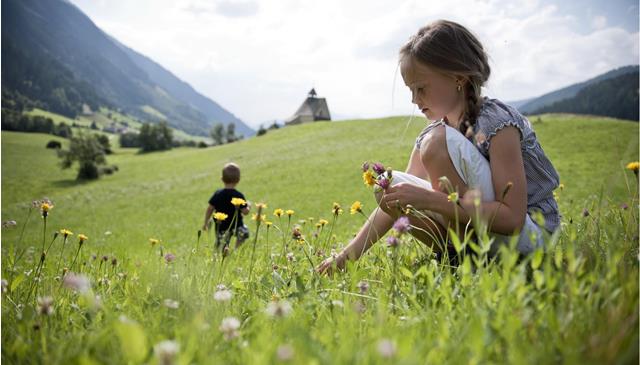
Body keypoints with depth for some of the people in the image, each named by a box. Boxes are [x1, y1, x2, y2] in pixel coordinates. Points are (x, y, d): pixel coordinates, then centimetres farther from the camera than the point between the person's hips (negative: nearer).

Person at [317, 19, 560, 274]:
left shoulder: (497, 122, -19)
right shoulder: (432, 133, 3)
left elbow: (512, 218, -26)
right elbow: (397, 201, 1)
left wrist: (429, 199, -31)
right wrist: (348, 255, -7)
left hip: (530, 235, -7)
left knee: (439, 142, -25)